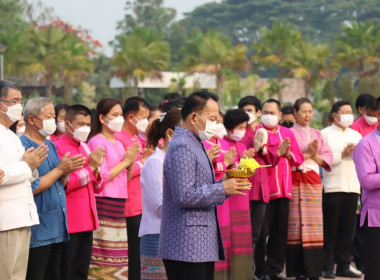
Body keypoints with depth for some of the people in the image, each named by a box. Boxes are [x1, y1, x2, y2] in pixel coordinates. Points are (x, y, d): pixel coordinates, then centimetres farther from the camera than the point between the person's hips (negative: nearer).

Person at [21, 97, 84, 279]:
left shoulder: (51, 146, 15)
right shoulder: (23, 147, -13)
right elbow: (30, 188, -21)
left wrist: (66, 172, -3)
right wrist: (60, 169, -14)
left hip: (58, 227, 9)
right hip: (38, 230, -9)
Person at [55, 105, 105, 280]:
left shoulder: (85, 148, 14)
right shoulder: (58, 148, -10)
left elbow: (97, 187, 17)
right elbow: (63, 184, -20)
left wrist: (96, 169, -3)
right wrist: (89, 167, -14)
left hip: (87, 220, 8)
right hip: (69, 224, -8)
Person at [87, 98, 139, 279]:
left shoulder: (118, 143, 18)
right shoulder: (97, 142, -6)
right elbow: (102, 177, -15)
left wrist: (131, 163, 4)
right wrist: (125, 161, -8)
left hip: (119, 204, 8)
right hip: (104, 203, -8)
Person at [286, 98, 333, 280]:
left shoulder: (317, 135, 17)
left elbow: (327, 158, 10)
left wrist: (314, 155, -8)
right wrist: (307, 153, -13)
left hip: (313, 183, 4)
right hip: (294, 182, -4)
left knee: (314, 226, -2)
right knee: (296, 226, -7)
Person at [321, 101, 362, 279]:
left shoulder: (356, 135, 18)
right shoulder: (325, 134, 2)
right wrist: (342, 154, -12)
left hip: (352, 187, 5)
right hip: (332, 188, -5)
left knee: (347, 229, 5)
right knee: (330, 229, -3)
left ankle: (343, 266, 11)